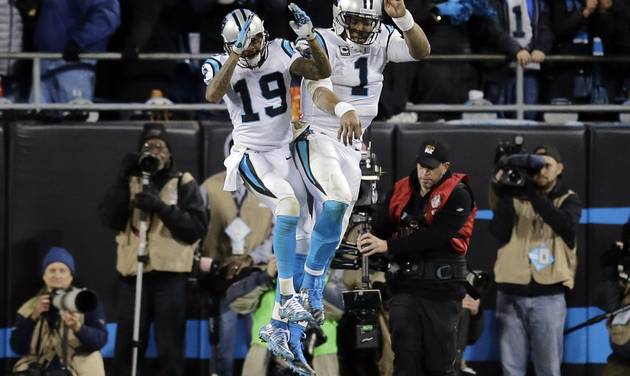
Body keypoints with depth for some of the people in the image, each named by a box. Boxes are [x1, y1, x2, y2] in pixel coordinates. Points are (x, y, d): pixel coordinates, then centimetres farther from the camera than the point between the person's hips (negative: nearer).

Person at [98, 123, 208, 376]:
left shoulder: (183, 184, 4)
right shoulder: (129, 182, 12)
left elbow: (198, 227, -7)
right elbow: (110, 220, -3)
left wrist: (162, 208, -19)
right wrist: (123, 180, -11)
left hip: (170, 275, -2)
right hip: (133, 272, 2)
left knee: (170, 348, 0)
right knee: (126, 346, 4)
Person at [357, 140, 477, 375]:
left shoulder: (458, 195, -6)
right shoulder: (401, 192, 11)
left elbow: (434, 237, -18)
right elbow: (381, 228, 5)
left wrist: (388, 246, -23)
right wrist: (367, 240, -20)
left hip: (441, 287, -4)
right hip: (405, 285, 4)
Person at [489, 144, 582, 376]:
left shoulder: (568, 200, 7)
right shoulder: (515, 198, 9)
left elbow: (566, 224, -17)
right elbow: (499, 235, -6)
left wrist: (532, 194, -22)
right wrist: (504, 196, -14)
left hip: (548, 296, -1)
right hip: (510, 295, 1)